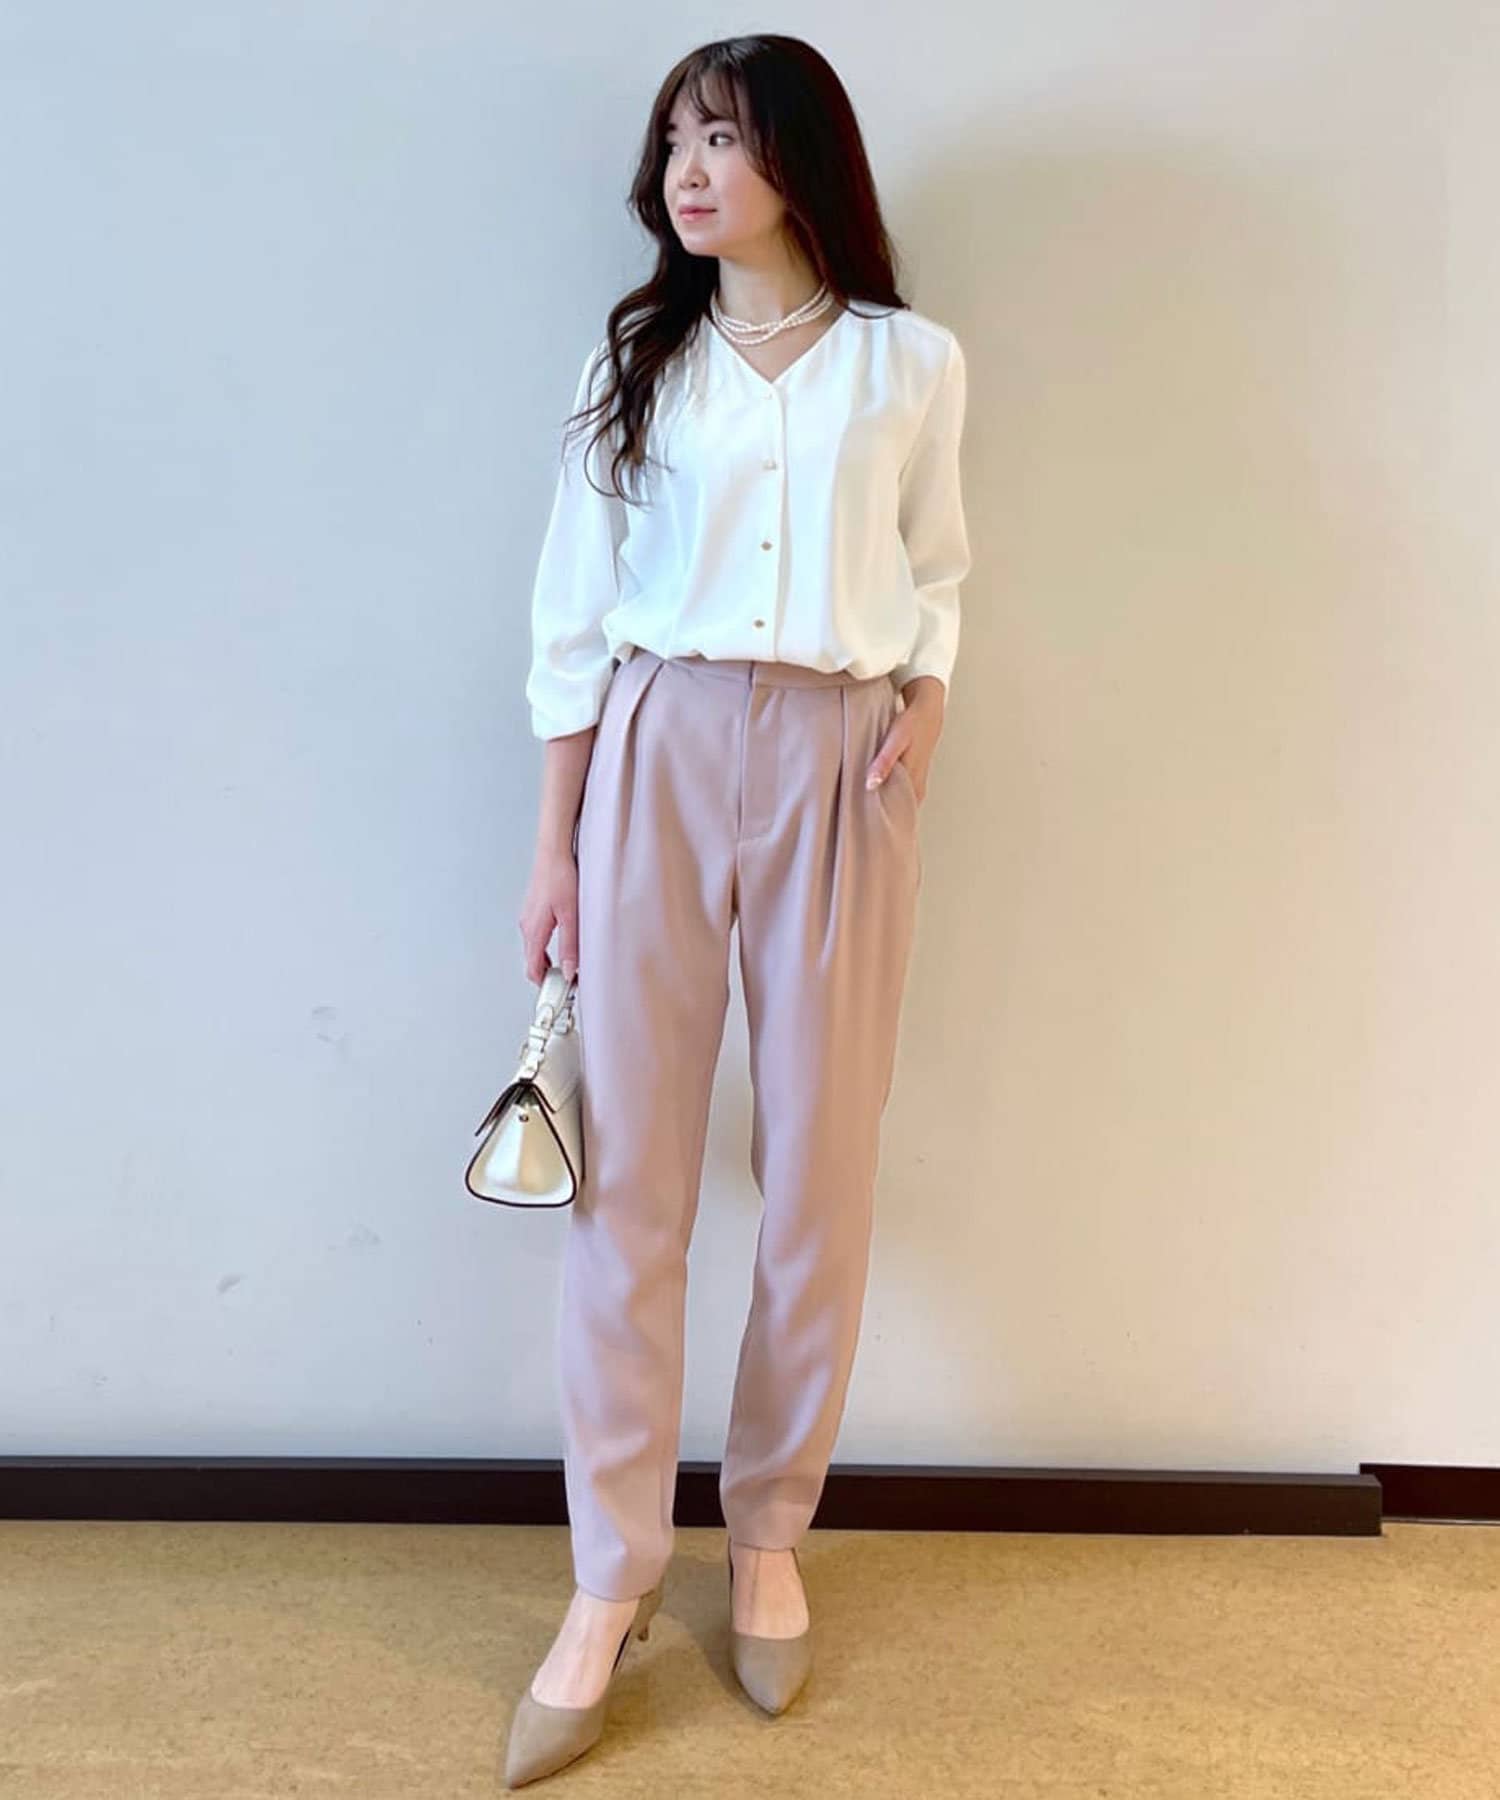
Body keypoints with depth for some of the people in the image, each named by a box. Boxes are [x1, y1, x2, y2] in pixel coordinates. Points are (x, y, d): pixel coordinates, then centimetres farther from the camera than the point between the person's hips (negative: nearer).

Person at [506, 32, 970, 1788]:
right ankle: (612, 1578, 13)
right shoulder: (635, 361, 9)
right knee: (627, 1173, -1)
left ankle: (768, 1537, 24)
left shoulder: (912, 364, 9)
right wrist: (554, 843, 1)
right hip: (657, 755, 0)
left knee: (818, 1171, 4)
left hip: (838, 771, 0)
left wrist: (928, 697, -5)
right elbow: (575, 613, 6)